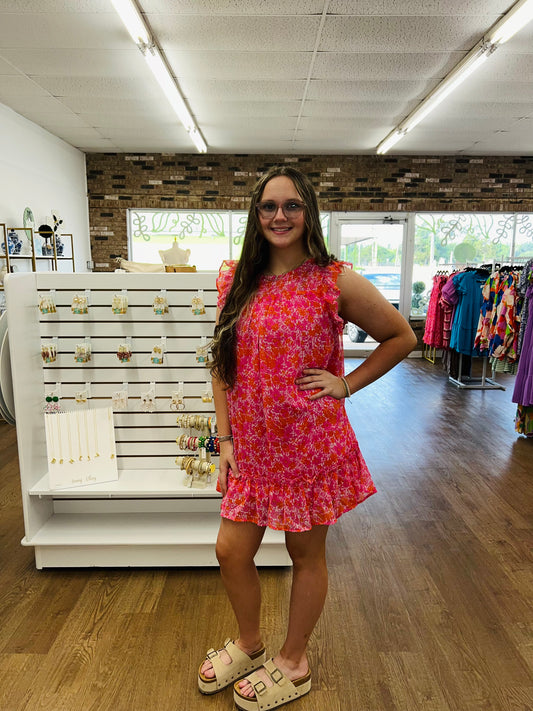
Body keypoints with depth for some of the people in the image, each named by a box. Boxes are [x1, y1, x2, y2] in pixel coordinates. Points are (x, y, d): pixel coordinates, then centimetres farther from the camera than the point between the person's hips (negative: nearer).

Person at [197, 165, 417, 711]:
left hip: (310, 445, -4)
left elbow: (401, 338, 1)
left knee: (306, 555, 15)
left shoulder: (336, 282, -10)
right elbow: (222, 365, 6)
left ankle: (293, 664, 42)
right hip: (253, 447, 4)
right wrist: (225, 440, 3)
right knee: (230, 552, 13)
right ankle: (249, 644, 45)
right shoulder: (235, 281, 2)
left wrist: (345, 384, -8)